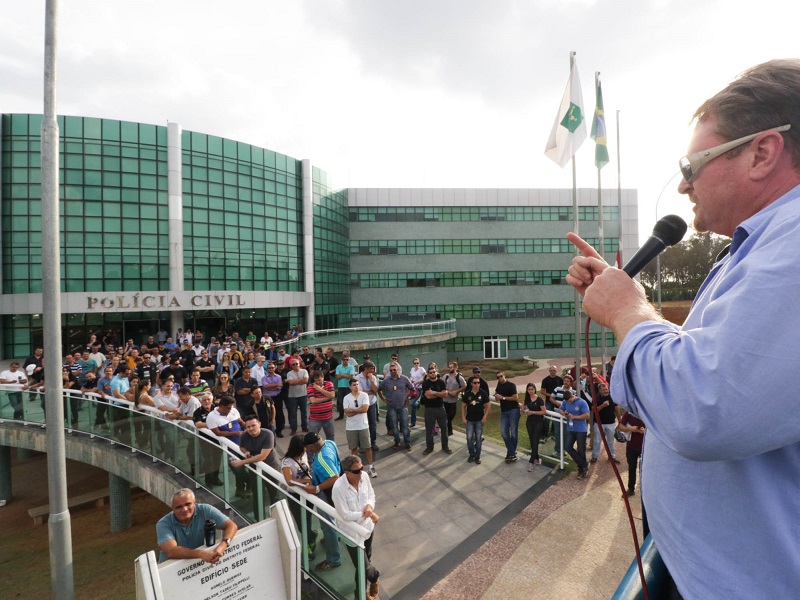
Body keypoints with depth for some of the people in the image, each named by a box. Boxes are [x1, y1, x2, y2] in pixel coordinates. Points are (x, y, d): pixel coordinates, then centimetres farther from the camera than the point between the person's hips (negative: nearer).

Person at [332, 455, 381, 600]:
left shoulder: (364, 476, -16)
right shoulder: (338, 487, -32)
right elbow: (345, 515, -28)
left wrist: (369, 506, -21)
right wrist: (366, 514, -25)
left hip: (367, 526, 5)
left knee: (365, 560, 26)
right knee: (363, 565, 8)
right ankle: (375, 577, 43)